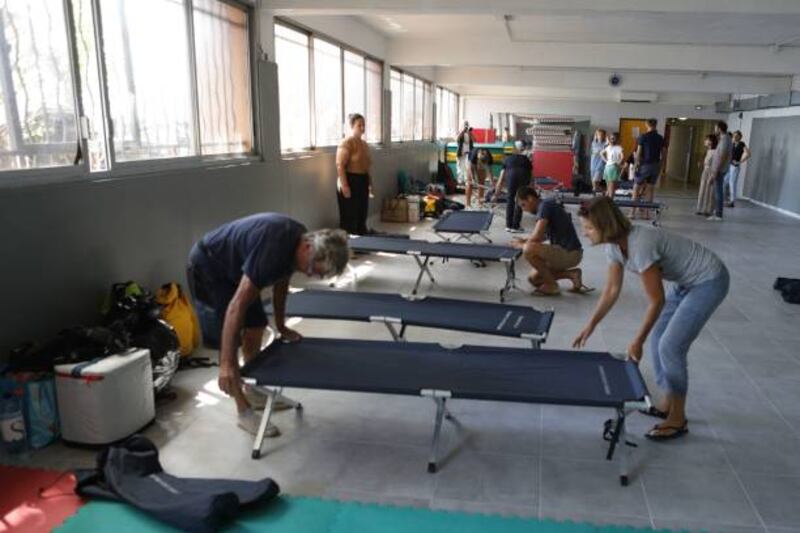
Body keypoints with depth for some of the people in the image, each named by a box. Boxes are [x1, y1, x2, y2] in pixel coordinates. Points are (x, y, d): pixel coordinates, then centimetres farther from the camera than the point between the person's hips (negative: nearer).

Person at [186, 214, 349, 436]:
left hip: (234, 266, 9)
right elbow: (238, 304, -39)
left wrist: (281, 327, 12)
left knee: (255, 328, 9)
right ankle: (244, 412, -1)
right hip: (208, 266, -9)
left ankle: (253, 390, 27)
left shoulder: (299, 240, -11)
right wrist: (226, 363, -39)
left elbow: (281, 282, 6)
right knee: (230, 336, -11)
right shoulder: (273, 249, -38)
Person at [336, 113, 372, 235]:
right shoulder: (346, 143, -13)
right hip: (350, 181, -9)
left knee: (362, 214, 13)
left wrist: (370, 183, 19)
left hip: (362, 181, 9)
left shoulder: (364, 143, 15)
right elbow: (340, 166, -19)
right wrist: (344, 186, -25)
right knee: (349, 216, -5)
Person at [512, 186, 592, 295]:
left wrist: (521, 245, -5)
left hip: (569, 253, -10)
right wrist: (524, 241, 13)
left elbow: (537, 236, -24)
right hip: (566, 251, 10)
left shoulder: (545, 206, -15)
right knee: (533, 278, 14)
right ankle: (572, 274, 12)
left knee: (529, 249, -27)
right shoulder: (547, 205, 14)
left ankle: (551, 285, -10)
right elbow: (544, 235, 27)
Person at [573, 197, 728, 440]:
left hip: (708, 281, -9)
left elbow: (657, 301, -24)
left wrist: (637, 342, -15)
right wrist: (590, 326, 5)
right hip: (684, 282, 9)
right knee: (657, 339, 10)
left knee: (670, 347, -9)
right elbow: (611, 291, 4)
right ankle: (668, 403, 26)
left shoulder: (640, 246, -33)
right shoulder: (614, 245, -7)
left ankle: (678, 419, 6)